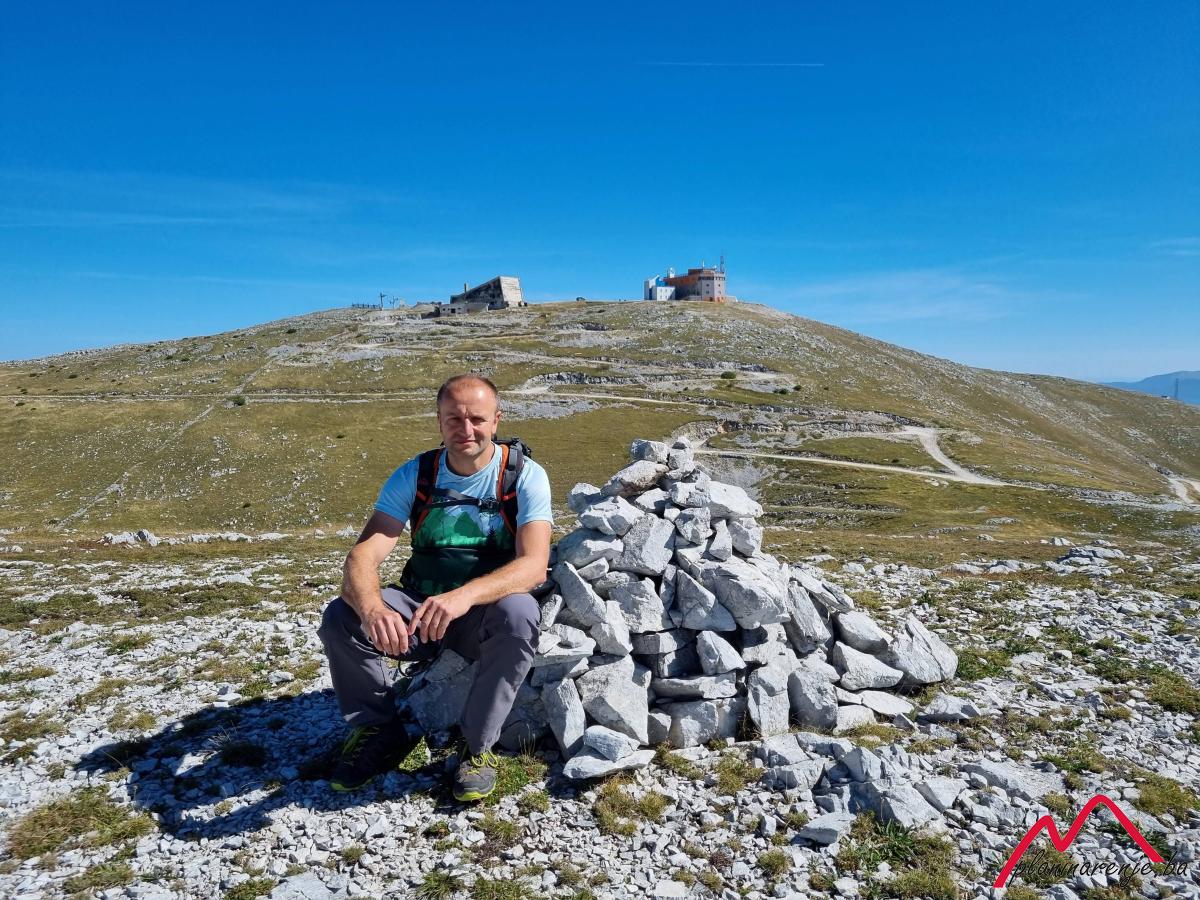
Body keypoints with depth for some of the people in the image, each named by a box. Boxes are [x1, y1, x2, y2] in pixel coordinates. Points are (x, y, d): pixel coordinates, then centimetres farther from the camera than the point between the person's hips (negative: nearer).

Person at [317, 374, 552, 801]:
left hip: (486, 614, -2)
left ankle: (478, 745, -13)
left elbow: (534, 566, -25)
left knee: (520, 614, -36)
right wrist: (371, 608, -41)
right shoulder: (413, 475, -6)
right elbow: (363, 556, -16)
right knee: (340, 617, -22)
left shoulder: (525, 475, -12)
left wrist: (464, 595, -44)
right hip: (420, 610, 3)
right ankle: (378, 732, 3)